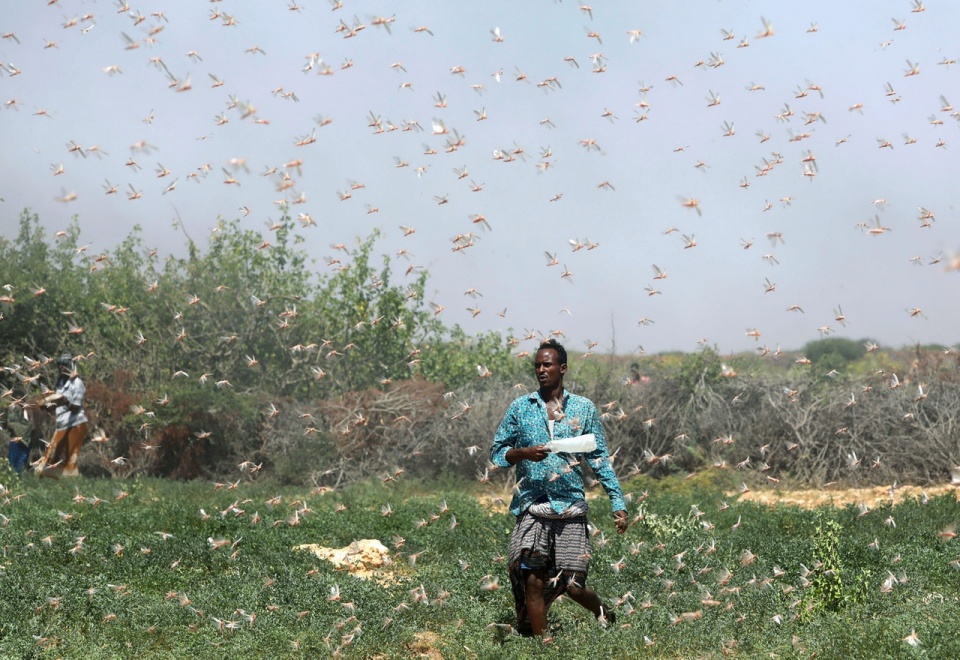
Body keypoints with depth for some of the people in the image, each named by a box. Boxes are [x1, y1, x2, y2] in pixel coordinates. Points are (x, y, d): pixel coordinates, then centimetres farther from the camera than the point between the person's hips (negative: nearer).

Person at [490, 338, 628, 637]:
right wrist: (523, 453, -11)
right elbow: (497, 452, 10)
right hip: (532, 507, 1)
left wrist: (618, 503, 4)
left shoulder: (584, 408, 7)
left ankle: (602, 611, 30)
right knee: (532, 581, -7)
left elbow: (600, 459, 10)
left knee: (572, 585, -2)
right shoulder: (520, 407, 7)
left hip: (571, 508, 0)